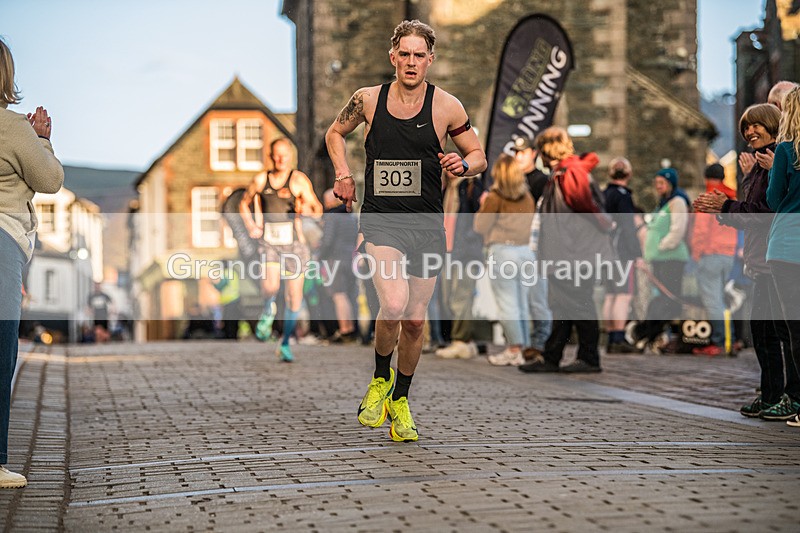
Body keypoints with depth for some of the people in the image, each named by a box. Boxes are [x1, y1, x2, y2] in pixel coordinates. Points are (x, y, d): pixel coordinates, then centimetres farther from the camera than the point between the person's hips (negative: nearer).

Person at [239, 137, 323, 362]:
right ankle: (268, 310, 11)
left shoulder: (298, 179, -6)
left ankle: (285, 343, 24)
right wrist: (251, 226, 3)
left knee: (294, 298, 3)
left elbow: (317, 210, -11)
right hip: (269, 243, 1)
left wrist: (307, 209, -35)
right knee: (270, 286, -25)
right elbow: (244, 203, 20)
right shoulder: (260, 180, 4)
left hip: (294, 244, -1)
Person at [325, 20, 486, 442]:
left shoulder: (446, 106, -2)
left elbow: (478, 156, 8)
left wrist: (462, 164, -14)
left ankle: (400, 400, 31)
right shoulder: (367, 100, 0)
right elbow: (335, 133, 20)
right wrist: (343, 175, 6)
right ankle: (379, 379, 6)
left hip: (426, 224, 2)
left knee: (415, 321, 8)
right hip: (380, 220, -1)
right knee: (394, 305, -23)